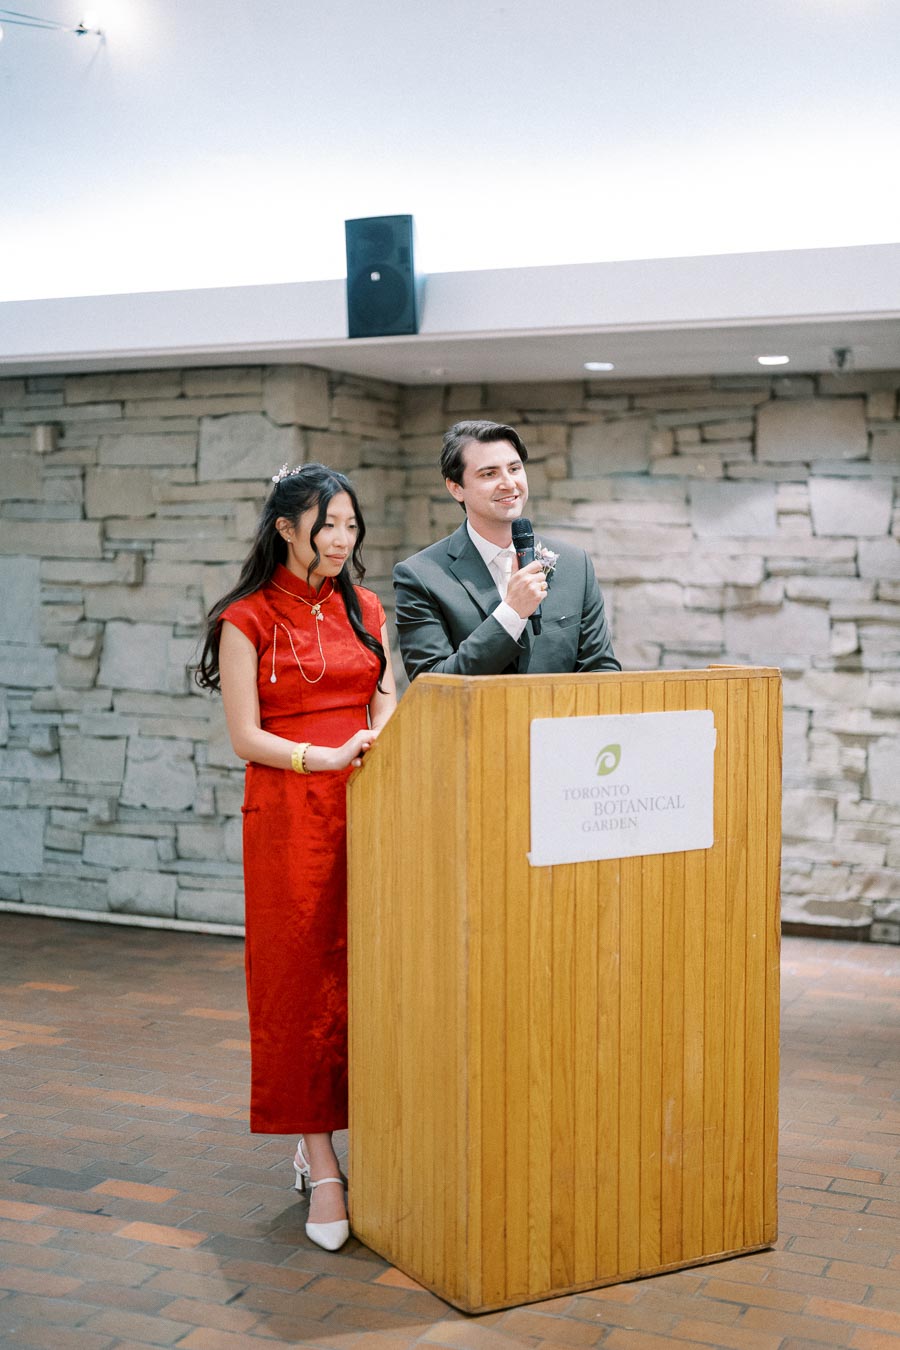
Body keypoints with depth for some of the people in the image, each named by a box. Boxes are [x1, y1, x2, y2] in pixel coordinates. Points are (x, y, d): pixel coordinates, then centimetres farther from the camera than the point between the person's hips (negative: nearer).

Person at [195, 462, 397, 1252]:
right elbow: (246, 737, -5)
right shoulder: (247, 620, -1)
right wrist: (327, 757, -19)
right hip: (289, 811, -4)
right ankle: (320, 1166, 7)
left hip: (367, 809, 4)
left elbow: (387, 709, 14)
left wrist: (383, 743, -8)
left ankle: (340, 1144, 17)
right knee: (302, 978, 0)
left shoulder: (365, 611, 13)